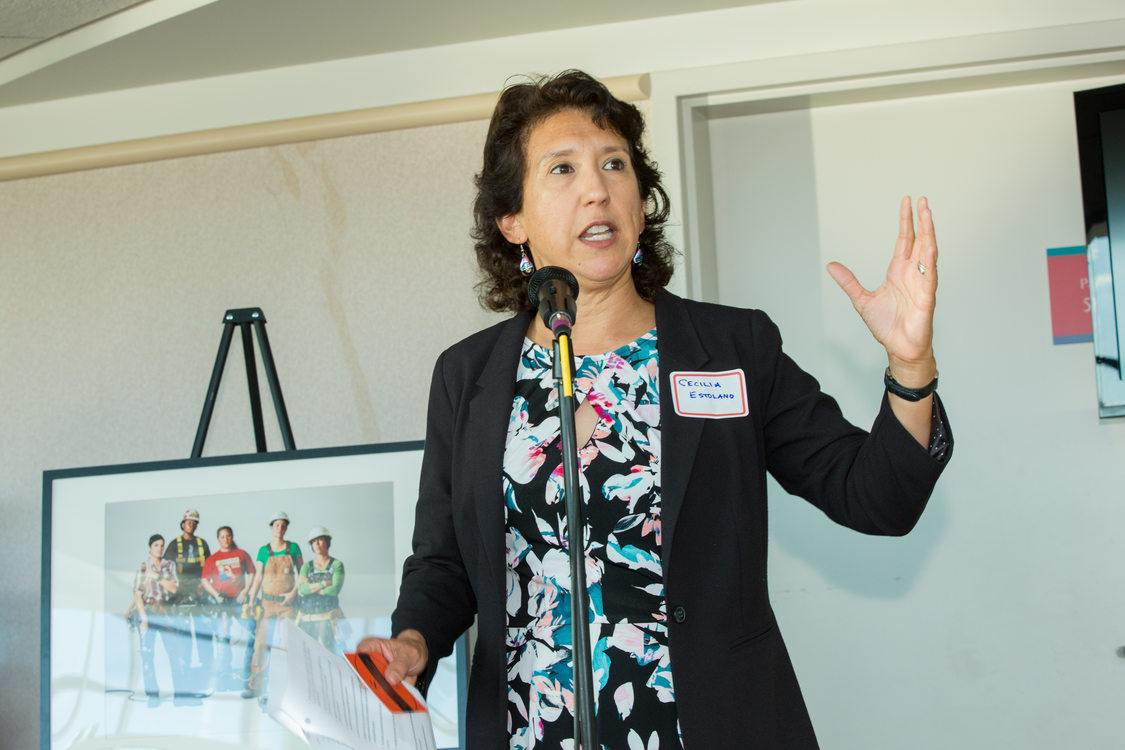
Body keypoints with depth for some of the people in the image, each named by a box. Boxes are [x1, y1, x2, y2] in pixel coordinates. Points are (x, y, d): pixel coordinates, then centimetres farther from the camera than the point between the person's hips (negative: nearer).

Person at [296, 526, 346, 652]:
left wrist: (311, 587, -2)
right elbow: (302, 589, -4)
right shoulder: (307, 566, 13)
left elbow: (335, 589, -9)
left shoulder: (336, 565, 5)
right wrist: (324, 583, -7)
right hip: (307, 618, 3)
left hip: (327, 617, -3)